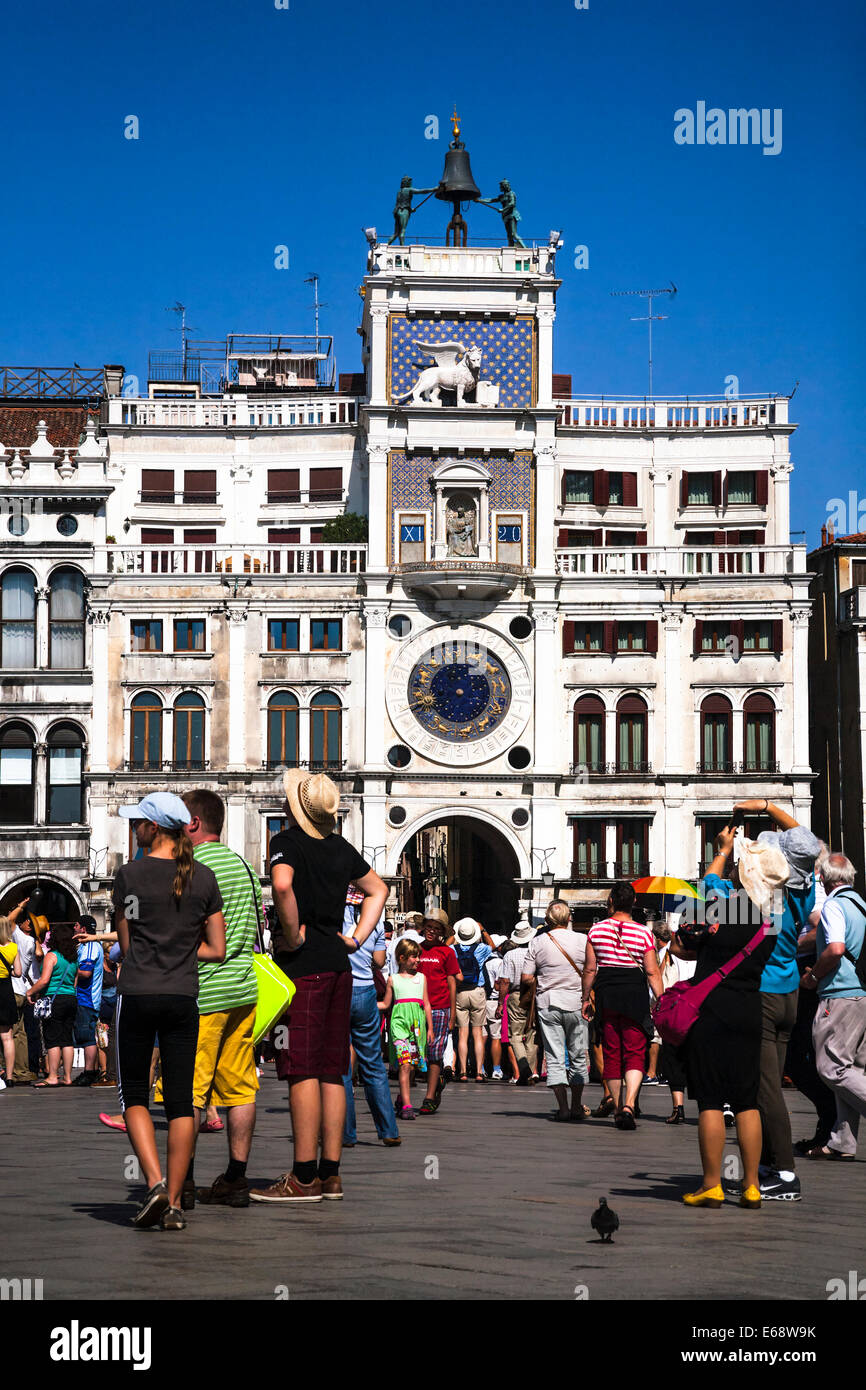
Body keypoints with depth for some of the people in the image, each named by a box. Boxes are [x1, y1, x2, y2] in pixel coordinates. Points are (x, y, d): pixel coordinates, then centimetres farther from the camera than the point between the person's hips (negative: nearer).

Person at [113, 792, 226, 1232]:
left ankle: (155, 1182, -9)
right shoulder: (204, 877, 4)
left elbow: (126, 944, 2)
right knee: (180, 1100, 5)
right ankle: (174, 1203, 3)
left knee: (134, 1095, 9)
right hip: (184, 997, 3)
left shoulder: (130, 875, -5)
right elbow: (217, 949, 5)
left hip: (137, 995, -2)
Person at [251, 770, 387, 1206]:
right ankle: (330, 1174, 11)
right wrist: (356, 939, 18)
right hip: (338, 966, 7)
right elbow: (378, 890, 26)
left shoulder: (287, 842, -8)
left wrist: (292, 936, -16)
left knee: (302, 1071, -6)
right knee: (331, 1072, 9)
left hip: (302, 964, -7)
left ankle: (304, 1177, -7)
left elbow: (282, 884, -29)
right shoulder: (341, 847, 14)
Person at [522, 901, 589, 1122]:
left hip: (547, 1003, 0)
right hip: (575, 1003, 0)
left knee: (555, 1057, 2)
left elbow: (526, 978, -2)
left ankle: (563, 1107, -4)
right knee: (577, 1056, 12)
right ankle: (577, 1107, 13)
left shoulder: (538, 942, -1)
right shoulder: (582, 940, -3)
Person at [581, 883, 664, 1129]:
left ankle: (617, 1108, 17)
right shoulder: (643, 933, -3)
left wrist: (586, 999, 13)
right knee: (635, 1054, -1)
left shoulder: (596, 930, 1)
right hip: (635, 994, -2)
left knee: (611, 1053, 11)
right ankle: (629, 1105, -21)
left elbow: (590, 969, 3)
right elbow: (652, 972, -4)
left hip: (606, 994, 2)